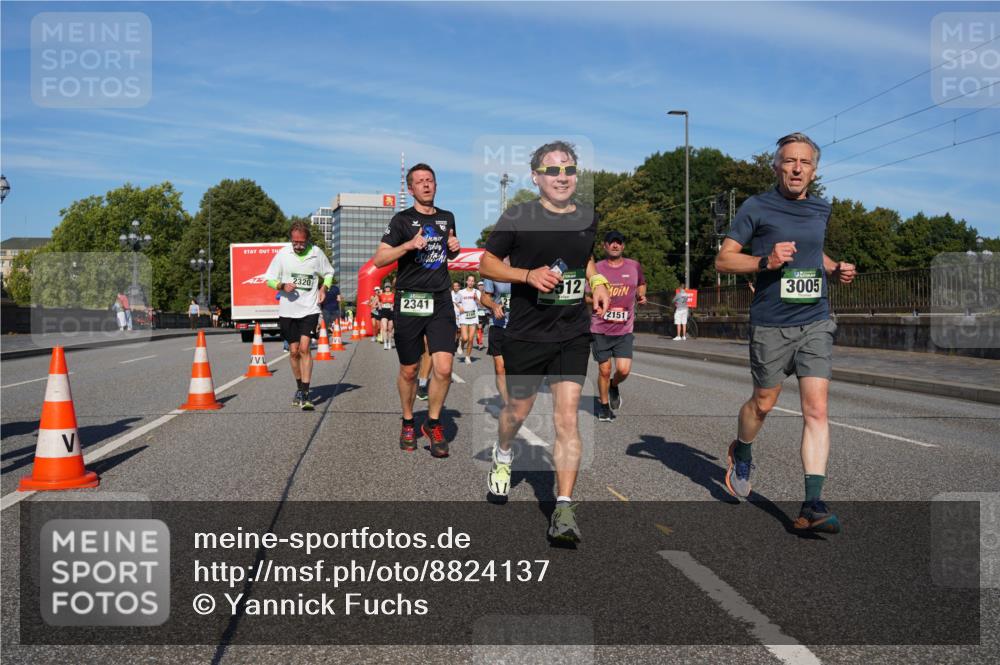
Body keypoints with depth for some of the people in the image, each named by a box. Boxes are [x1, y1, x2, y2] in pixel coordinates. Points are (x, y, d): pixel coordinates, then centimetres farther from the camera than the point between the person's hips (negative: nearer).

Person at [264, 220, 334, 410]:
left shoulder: (317, 253, -1)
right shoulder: (282, 254, -2)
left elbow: (329, 273, 16)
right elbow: (270, 279, 6)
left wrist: (323, 289, -3)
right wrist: (283, 286, -15)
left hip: (309, 309, -2)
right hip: (287, 310, 2)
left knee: (304, 348, -15)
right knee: (294, 351, 9)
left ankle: (305, 394, -14)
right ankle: (299, 388, 29)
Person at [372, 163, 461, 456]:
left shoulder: (447, 218, 14)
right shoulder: (402, 220, 0)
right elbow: (379, 259, -7)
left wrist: (454, 248, 6)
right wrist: (409, 245, -21)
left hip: (441, 301, 3)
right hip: (409, 301, -3)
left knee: (443, 368, -11)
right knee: (409, 371, 7)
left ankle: (433, 424, 9)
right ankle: (408, 423, 28)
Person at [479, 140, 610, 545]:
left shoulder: (588, 218, 7)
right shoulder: (517, 217, -6)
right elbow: (487, 263, -2)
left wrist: (597, 283, 6)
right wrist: (528, 275, -18)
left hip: (573, 333, 2)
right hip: (526, 333, -2)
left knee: (567, 419, -7)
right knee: (518, 410, 15)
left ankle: (564, 511, -5)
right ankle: (502, 455, 49)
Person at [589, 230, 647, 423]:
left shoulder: (634, 266, 4)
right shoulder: (596, 268, -1)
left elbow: (641, 284, 23)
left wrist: (641, 295, 3)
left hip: (624, 329, 1)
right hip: (600, 328, -1)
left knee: (623, 370, -9)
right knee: (604, 370, 5)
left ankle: (614, 386, 26)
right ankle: (603, 405, 27)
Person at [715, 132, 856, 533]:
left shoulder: (821, 211, 12)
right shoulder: (757, 208, -4)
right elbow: (723, 259, -5)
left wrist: (835, 270, 9)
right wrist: (767, 261, -21)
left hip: (815, 323, 4)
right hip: (771, 324, -3)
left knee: (816, 410, -6)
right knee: (764, 403, 11)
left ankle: (813, 504, -6)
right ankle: (741, 453, 43)